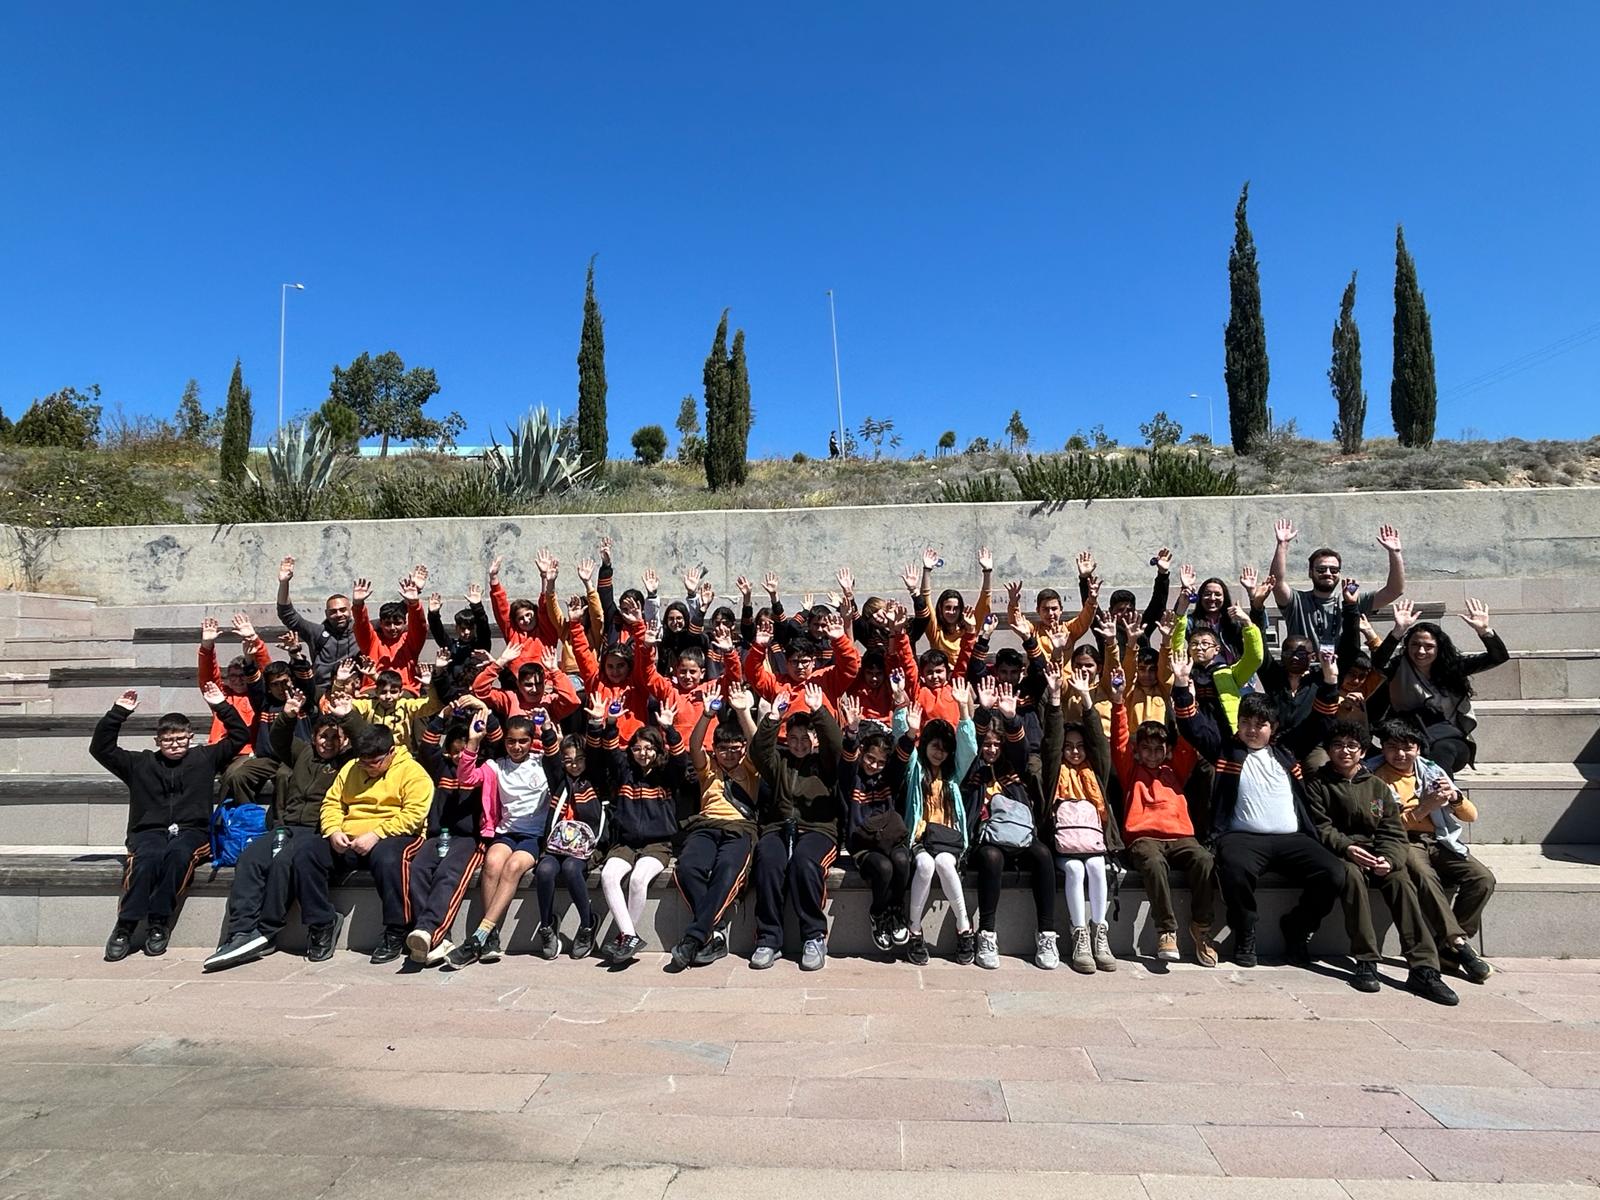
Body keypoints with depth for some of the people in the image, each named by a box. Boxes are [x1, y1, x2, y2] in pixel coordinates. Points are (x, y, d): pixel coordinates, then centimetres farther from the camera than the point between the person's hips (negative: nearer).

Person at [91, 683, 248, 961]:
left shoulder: (204, 758, 17)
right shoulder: (140, 763, 20)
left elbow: (239, 737, 12)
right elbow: (100, 748, 14)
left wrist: (222, 707, 3)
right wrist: (118, 713, 4)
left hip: (192, 832, -1)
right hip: (149, 832, 1)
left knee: (178, 854, -36)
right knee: (147, 857, -35)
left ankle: (158, 923, -29)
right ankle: (125, 926, -31)